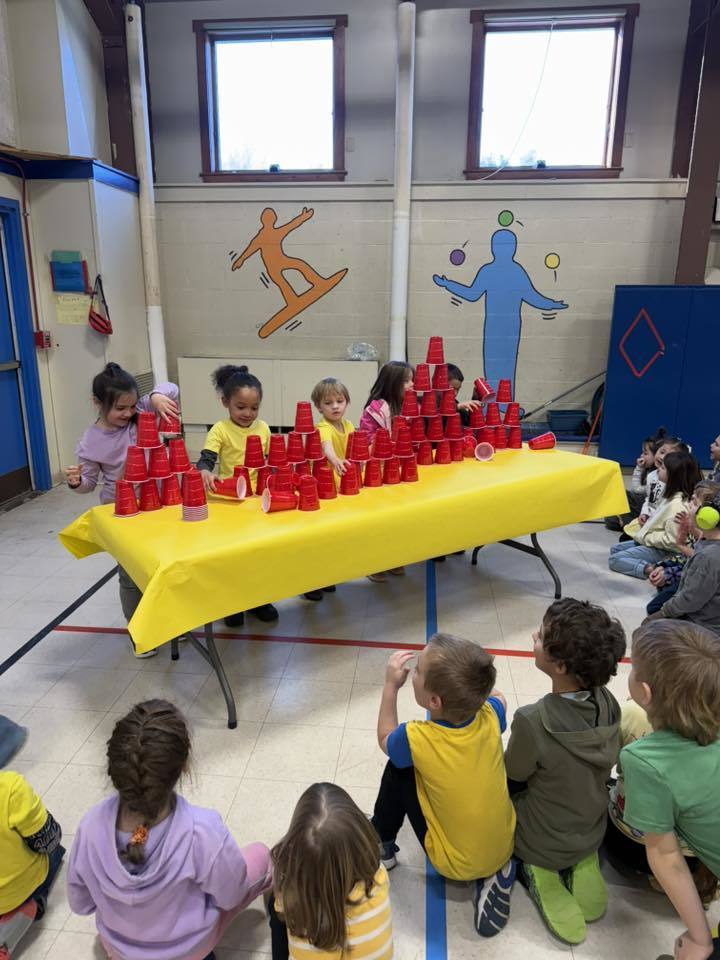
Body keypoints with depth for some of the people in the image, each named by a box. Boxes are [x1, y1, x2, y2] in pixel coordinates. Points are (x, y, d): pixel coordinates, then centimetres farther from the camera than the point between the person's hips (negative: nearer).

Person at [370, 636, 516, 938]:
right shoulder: (490, 716, -19)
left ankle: (382, 845, 24)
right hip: (505, 846, 4)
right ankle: (495, 872, 12)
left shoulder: (417, 739, -29)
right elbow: (496, 696, 9)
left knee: (398, 768, 2)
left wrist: (391, 685, -3)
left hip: (455, 864, -3)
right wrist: (471, 678, 7)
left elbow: (385, 738, -2)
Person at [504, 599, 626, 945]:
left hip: (543, 844, -4)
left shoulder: (532, 721, -36)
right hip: (592, 833, 4)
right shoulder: (608, 704, -19)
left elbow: (512, 781, -16)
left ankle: (533, 869, 5)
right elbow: (589, 769, -1)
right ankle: (580, 865, 14)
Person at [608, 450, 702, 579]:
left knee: (614, 560, -10)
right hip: (651, 542, 10)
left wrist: (645, 536, -17)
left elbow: (671, 540, -29)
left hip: (662, 551, -10)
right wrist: (648, 520, 3)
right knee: (615, 549, 16)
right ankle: (651, 566, 3)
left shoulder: (677, 504, -28)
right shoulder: (672, 495, 2)